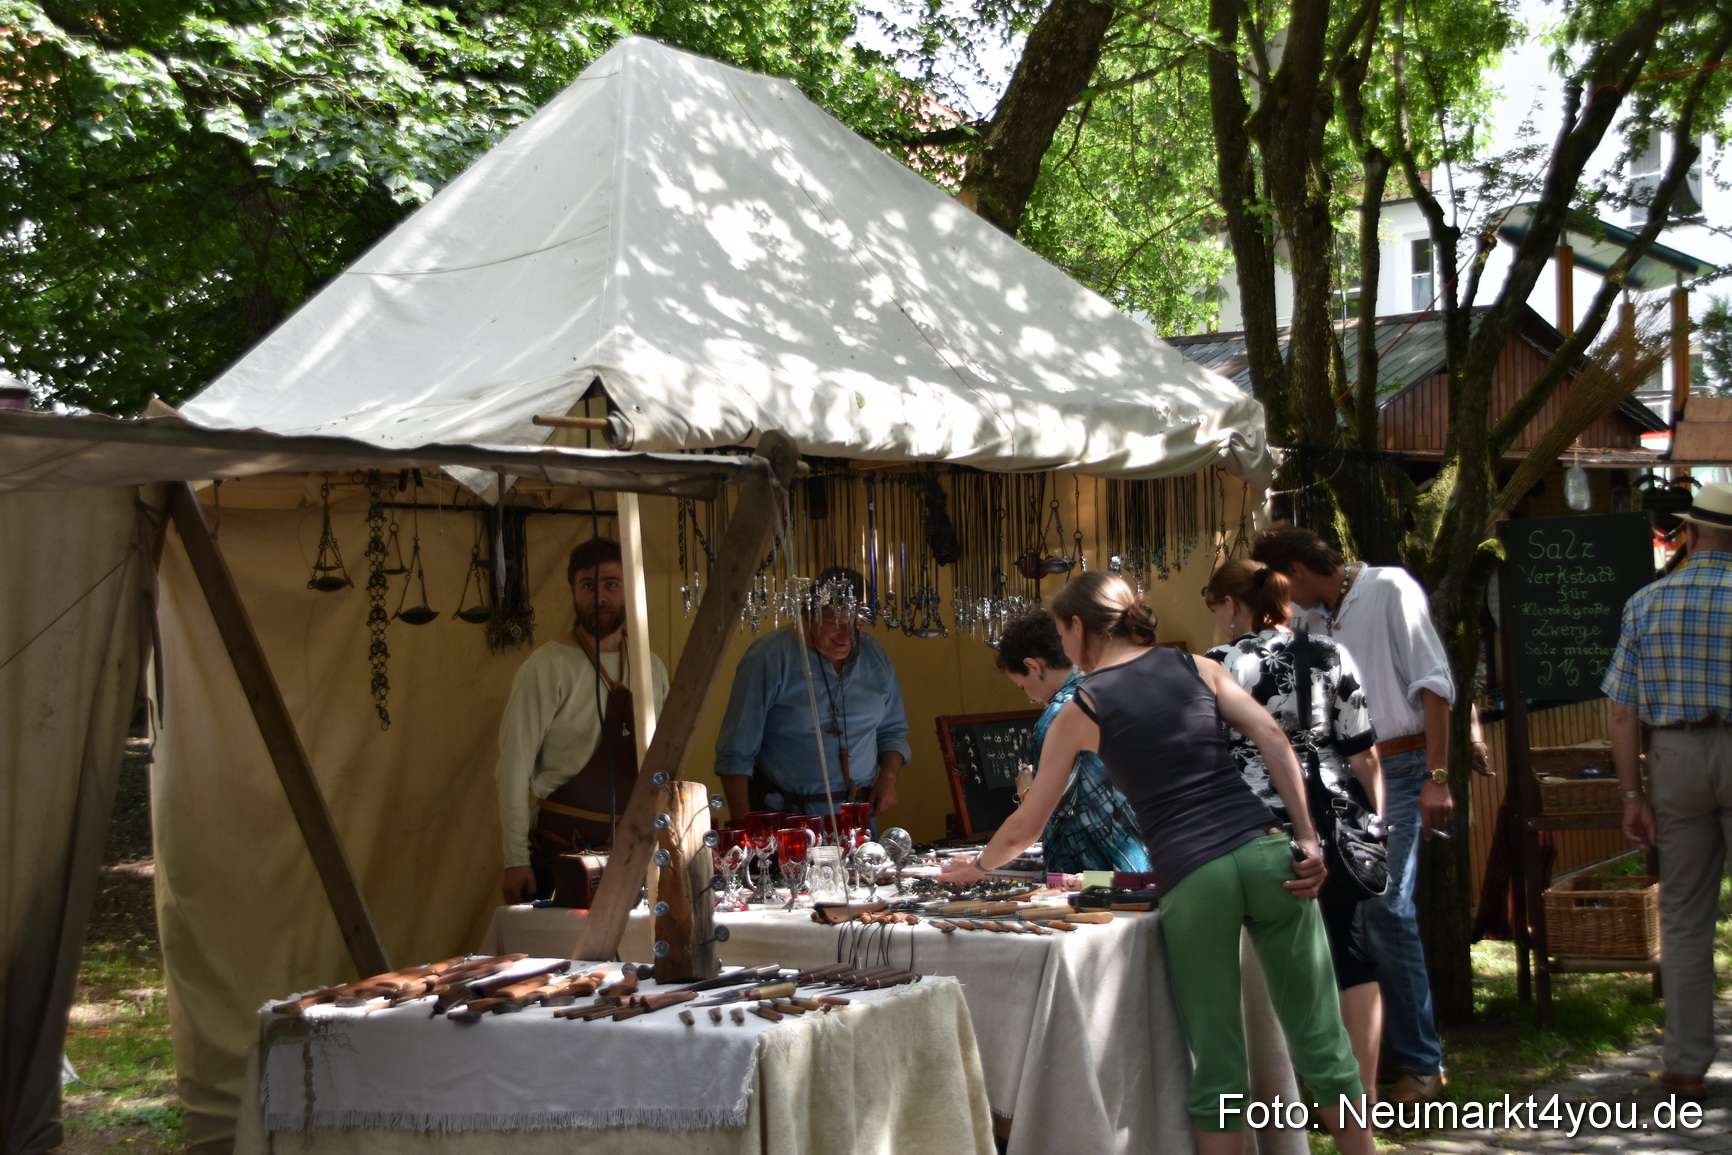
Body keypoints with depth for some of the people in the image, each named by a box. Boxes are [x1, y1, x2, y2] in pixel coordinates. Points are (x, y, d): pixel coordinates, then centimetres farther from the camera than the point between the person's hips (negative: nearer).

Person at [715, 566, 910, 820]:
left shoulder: (874, 657, 7)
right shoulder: (768, 659, -10)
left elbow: (893, 730, 19)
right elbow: (736, 753, -10)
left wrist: (889, 776, 0)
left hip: (856, 817, 5)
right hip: (785, 818, -5)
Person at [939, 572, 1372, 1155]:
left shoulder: (1081, 710, 9)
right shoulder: (1195, 666, 15)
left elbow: (1025, 827, 16)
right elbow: (1273, 738, 3)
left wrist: (976, 865, 34)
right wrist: (1307, 839, 2)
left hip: (1191, 878, -2)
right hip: (1265, 853, 3)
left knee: (1217, 1065, 7)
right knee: (1319, 1039, 10)